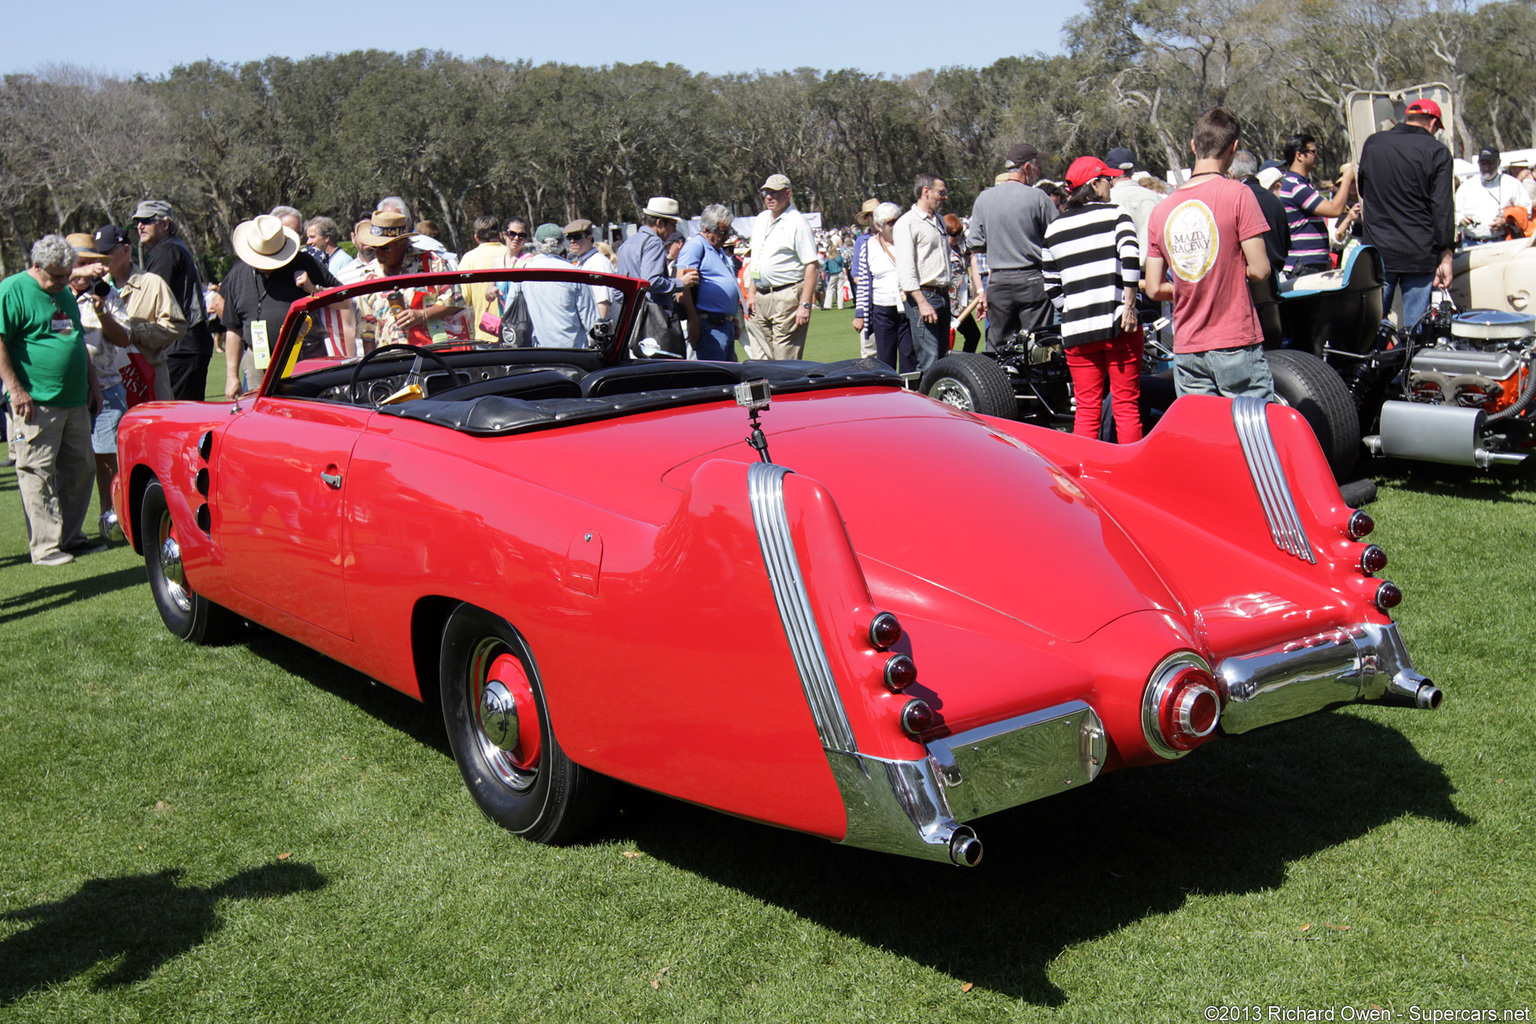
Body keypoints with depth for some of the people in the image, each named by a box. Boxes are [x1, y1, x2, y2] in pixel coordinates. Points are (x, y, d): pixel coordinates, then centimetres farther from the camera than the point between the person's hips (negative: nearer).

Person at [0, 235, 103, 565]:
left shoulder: (65, 292, 17)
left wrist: (92, 383, 23)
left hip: (75, 401, 8)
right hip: (36, 404, -8)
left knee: (80, 469, 10)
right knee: (38, 475, -3)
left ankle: (71, 537, 21)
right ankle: (45, 546, 1)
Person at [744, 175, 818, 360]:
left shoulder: (797, 222, -7)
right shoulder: (760, 220, 16)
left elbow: (811, 265, -12)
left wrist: (804, 304, -18)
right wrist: (751, 294, 16)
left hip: (787, 296, -7)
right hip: (760, 298, 7)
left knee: (785, 361, -8)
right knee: (757, 359, 6)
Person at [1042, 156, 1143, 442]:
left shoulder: (1054, 228, 13)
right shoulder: (1116, 214, 0)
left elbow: (1051, 286, 14)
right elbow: (1130, 256, -16)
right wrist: (1129, 306, -11)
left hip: (1076, 330, 4)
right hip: (1117, 323, -3)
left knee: (1086, 409, 8)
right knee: (1126, 406, 4)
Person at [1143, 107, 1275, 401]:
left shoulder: (1161, 209, 6)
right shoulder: (1238, 194, -8)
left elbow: (1153, 288, 7)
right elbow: (1259, 270, -11)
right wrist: (1236, 270, 10)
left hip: (1186, 348, 5)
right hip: (1236, 344, -5)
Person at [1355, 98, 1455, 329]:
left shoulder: (1372, 143, 7)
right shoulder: (1437, 152, -5)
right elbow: (1443, 208, -8)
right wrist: (1445, 256, -6)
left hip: (1376, 252, 3)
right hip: (1419, 255, -3)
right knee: (1415, 326, 3)